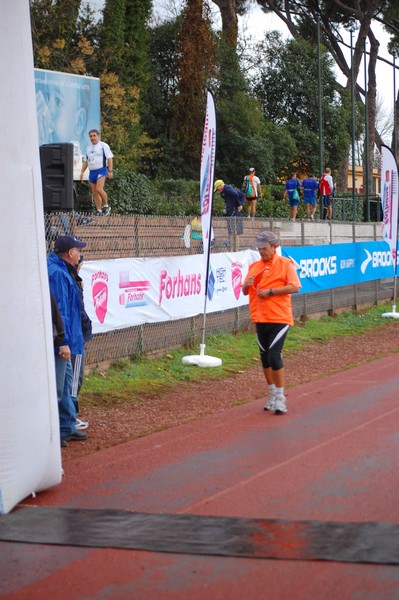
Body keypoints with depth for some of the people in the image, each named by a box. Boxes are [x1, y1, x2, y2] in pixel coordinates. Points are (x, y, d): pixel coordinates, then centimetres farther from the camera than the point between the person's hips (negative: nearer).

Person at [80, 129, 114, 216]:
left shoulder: (103, 146, -1)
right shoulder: (88, 148, 17)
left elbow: (110, 158, -6)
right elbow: (85, 161, 21)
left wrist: (110, 171, -14)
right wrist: (82, 172, 12)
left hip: (101, 170, -6)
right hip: (92, 172, 7)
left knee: (99, 189, -23)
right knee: (95, 193, 3)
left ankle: (106, 206, -6)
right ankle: (99, 211, 7)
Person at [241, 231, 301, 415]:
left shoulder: (285, 263, -4)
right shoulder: (254, 266, 12)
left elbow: (295, 287, -13)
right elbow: (245, 292, 15)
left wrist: (270, 291, -17)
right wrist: (246, 286, -8)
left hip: (279, 318, -6)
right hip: (260, 319, 6)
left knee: (274, 356, -13)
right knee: (265, 358, 11)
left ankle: (280, 397, -2)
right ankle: (272, 394, 25)